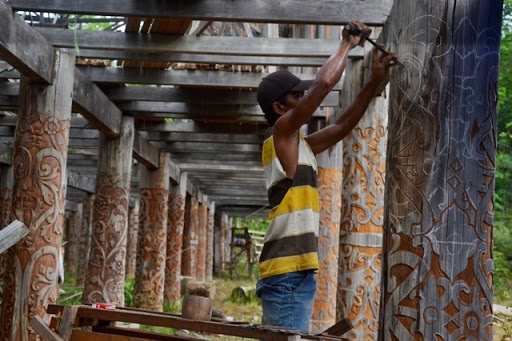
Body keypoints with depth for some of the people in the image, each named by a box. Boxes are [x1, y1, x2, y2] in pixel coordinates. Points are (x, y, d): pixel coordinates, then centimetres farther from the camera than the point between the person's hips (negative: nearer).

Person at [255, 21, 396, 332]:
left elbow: (343, 126, 27)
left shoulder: (299, 145, 19)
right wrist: (348, 44, 3)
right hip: (285, 272, -10)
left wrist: (375, 82, 22)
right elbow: (324, 84, -13)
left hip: (300, 270, 10)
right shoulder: (281, 133, -6)